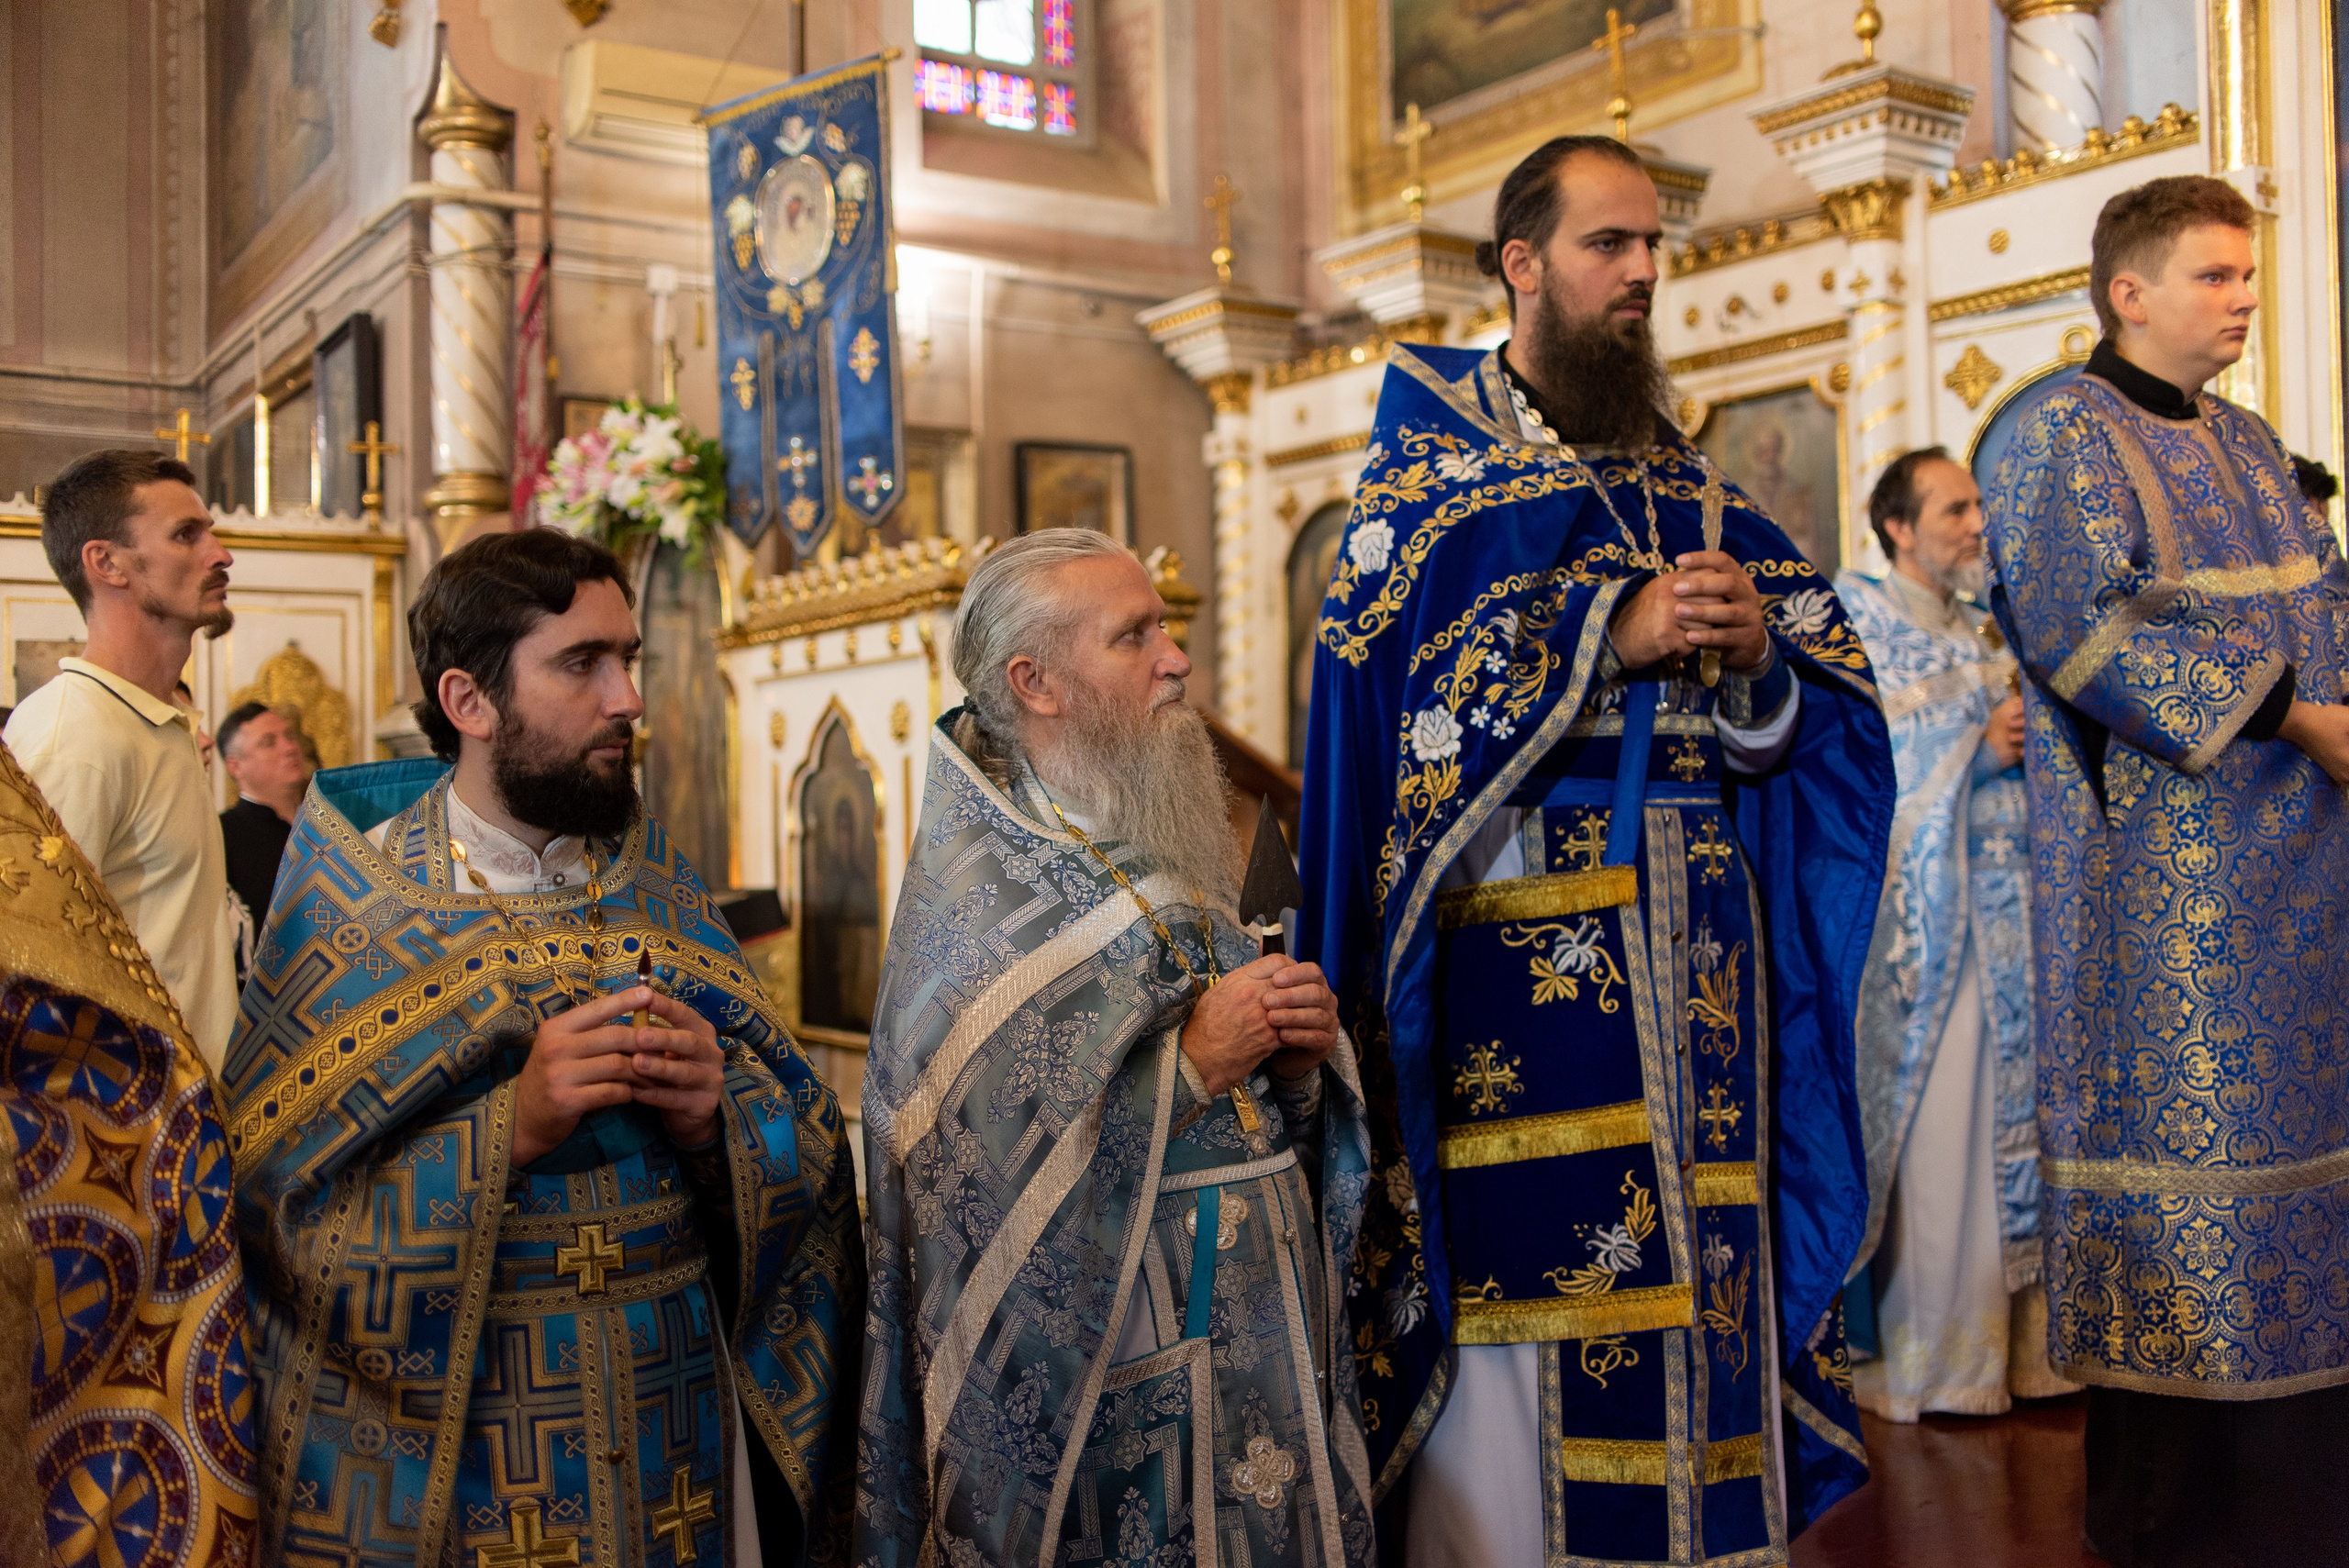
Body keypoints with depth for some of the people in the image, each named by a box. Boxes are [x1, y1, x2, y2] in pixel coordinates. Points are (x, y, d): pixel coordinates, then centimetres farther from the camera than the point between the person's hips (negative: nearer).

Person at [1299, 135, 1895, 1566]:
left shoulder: (1688, 479, 17)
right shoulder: (1432, 455, 3)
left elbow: (1827, 696, 12)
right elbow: (1397, 679, -11)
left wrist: (1755, 653, -10)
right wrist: (1611, 636, -16)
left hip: (1700, 953, 5)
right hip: (1519, 941, -4)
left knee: (1698, 1283, 7)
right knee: (1521, 1276, -5)